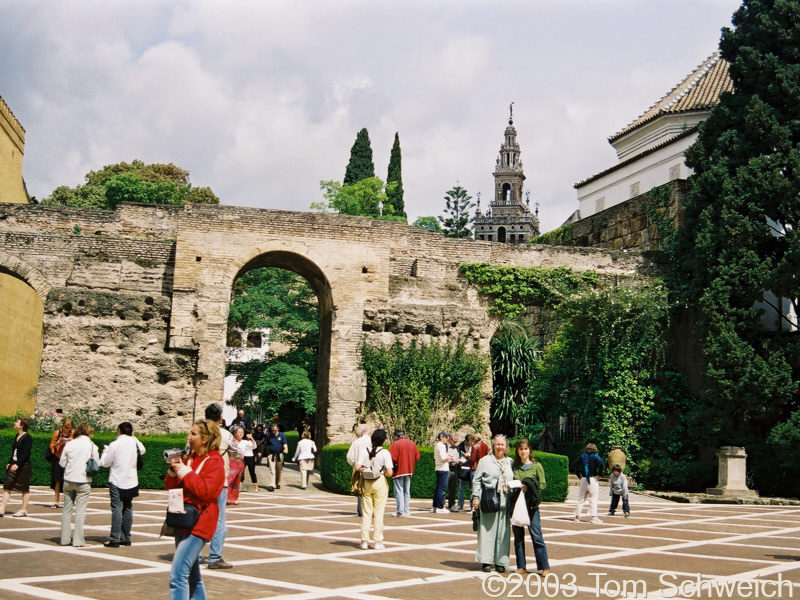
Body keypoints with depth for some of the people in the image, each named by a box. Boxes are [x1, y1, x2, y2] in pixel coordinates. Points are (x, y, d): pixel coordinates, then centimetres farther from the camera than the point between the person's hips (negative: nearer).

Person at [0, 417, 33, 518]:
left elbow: (26, 453, -20)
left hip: (24, 465, -8)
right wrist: (9, 462, 15)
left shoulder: (27, 438, -12)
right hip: (14, 465, 8)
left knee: (25, 489, 2)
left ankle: (24, 510, 10)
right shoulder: (17, 436, 12)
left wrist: (17, 464, -28)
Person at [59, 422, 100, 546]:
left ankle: (65, 539, 14)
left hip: (68, 480, 3)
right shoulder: (91, 445, -6)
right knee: (80, 510, 2)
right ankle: (78, 540, 0)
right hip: (83, 481, -3)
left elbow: (62, 463, 6)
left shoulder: (69, 444, 1)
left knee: (67, 509, 11)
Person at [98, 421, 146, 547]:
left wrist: (105, 452, 14)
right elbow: (142, 450, 24)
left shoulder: (114, 444, -12)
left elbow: (105, 462, -6)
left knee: (117, 509, -4)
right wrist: (133, 437, 22)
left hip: (117, 482, -4)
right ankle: (126, 538, 16)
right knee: (128, 509, 11)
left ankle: (114, 539, -5)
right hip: (131, 481, 5)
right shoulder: (134, 442, 1)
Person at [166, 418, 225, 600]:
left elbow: (206, 491, -21)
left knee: (178, 574, -17)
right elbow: (171, 487, 16)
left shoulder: (214, 462, -9)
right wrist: (173, 471, -2)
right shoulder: (189, 458, 14)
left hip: (198, 524, -9)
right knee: (192, 576, 16)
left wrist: (185, 472, -17)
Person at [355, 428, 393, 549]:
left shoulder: (363, 450, -5)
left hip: (366, 483, 2)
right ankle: (378, 542, 6)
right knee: (379, 513, 5)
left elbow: (357, 467, -11)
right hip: (380, 483, -2)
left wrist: (365, 471, 8)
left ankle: (364, 541, 11)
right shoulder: (385, 453, -11)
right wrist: (383, 473, 6)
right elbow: (389, 472, -15)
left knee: (366, 512, 10)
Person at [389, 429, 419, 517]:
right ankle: (406, 511, 12)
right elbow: (417, 458, 8)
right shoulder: (412, 443, 7)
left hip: (399, 471, -6)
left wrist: (394, 463, 1)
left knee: (399, 492, -1)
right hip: (409, 471, 6)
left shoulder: (396, 444, -11)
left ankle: (401, 511, -5)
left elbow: (392, 458, -19)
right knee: (407, 492, 13)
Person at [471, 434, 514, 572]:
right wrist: (476, 497, -6)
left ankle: (500, 561, 11)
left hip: (505, 501, 3)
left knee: (503, 532, 3)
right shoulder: (485, 461, 5)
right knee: (487, 530, -2)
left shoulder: (510, 462, 15)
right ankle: (486, 561, 4)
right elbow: (476, 480, 2)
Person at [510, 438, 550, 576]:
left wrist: (529, 487, -15)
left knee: (536, 535, -6)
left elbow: (542, 484, -1)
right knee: (518, 536, 6)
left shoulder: (536, 466, 3)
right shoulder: (514, 466, 11)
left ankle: (543, 566, 1)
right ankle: (521, 567, 14)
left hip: (531, 504, -3)